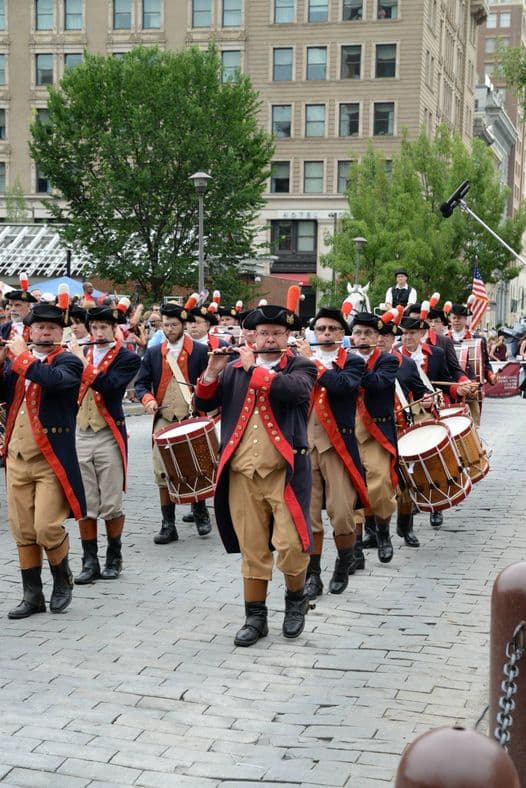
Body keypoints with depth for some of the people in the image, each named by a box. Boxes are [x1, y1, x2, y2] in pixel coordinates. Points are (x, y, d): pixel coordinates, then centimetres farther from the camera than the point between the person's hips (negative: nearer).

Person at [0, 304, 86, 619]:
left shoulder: (69, 362, -5)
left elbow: (54, 380, -26)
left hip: (52, 460, -5)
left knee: (47, 527, -10)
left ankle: (63, 580, 16)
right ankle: (33, 596, 18)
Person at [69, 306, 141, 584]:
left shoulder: (127, 359, -3)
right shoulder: (80, 353, 12)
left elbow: (109, 386, -19)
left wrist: (83, 363, -18)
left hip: (108, 437, -4)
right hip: (79, 435, 4)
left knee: (111, 505, 2)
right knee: (84, 504, 4)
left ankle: (114, 558, 18)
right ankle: (90, 562, 11)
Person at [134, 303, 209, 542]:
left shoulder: (200, 352, 2)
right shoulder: (153, 353, 10)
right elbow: (141, 383, 11)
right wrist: (147, 399, -10)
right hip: (163, 420, 2)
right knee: (163, 475, -1)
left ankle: (201, 512, 28)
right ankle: (168, 525, 5)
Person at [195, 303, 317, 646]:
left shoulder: (301, 367, 3)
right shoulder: (235, 369, 14)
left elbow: (295, 389, -20)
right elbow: (204, 404, 9)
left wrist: (254, 368, -12)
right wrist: (213, 371, -7)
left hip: (284, 471, -3)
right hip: (242, 474, 3)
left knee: (291, 545, -8)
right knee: (252, 549, 8)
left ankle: (297, 599, 20)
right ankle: (255, 617, 18)